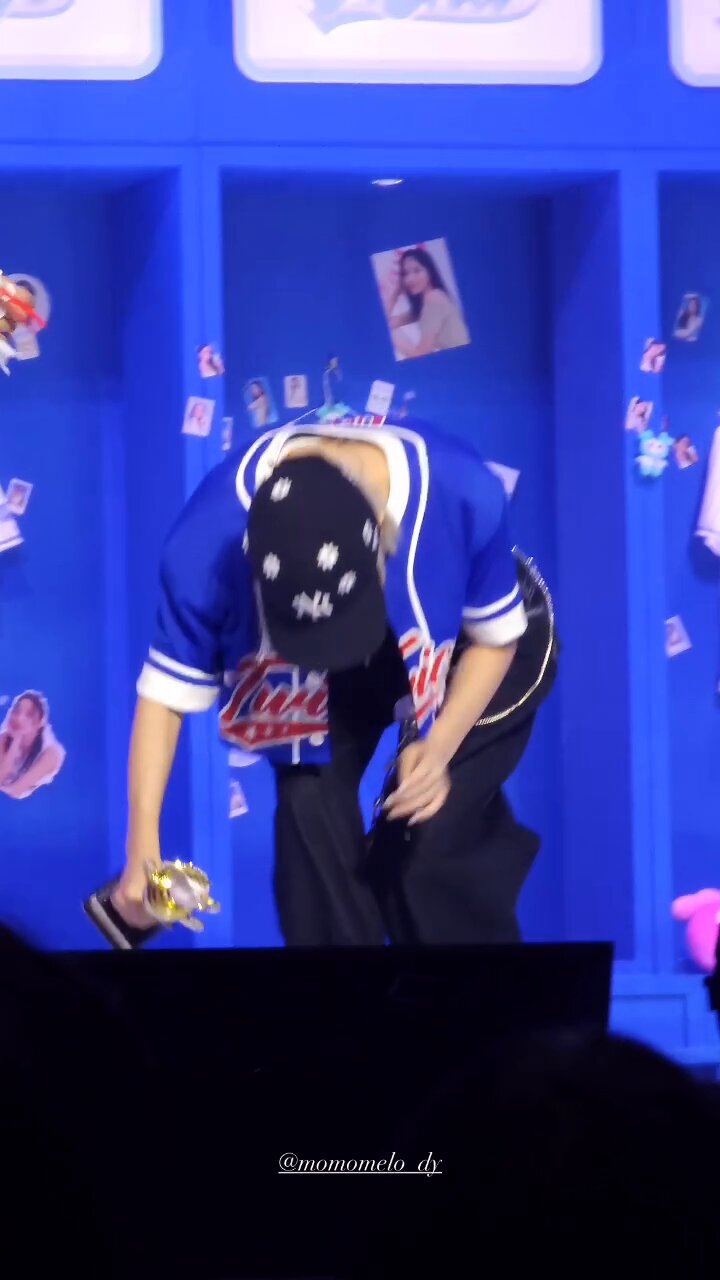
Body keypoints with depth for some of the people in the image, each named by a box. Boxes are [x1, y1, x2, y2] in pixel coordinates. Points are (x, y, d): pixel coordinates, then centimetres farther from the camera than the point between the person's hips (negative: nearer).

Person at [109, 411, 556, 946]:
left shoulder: (460, 493, -39)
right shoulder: (213, 533, -38)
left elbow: (496, 635, -18)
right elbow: (167, 688, -24)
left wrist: (440, 746, -30)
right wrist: (143, 847, -31)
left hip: (458, 651, -1)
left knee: (431, 837, -12)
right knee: (310, 811, -12)